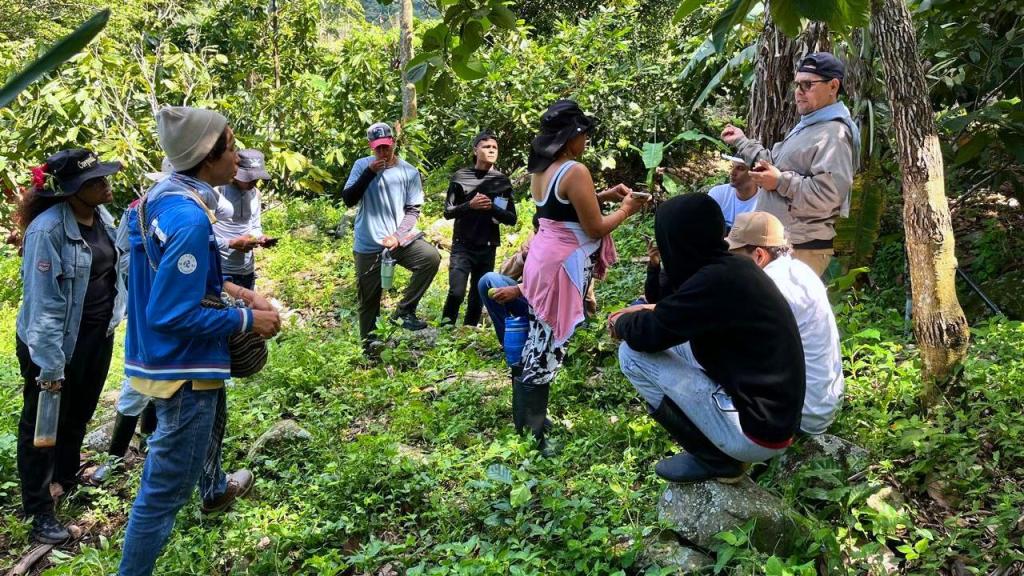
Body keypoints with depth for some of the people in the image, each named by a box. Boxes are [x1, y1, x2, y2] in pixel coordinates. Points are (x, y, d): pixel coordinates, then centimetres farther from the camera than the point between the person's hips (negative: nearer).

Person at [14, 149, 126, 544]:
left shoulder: (101, 216, -2)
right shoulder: (48, 229, -26)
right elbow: (43, 302, -24)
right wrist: (50, 364, -22)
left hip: (98, 336, 7)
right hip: (56, 343, -7)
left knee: (79, 415, 25)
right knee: (43, 424, 10)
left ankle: (67, 479, 47)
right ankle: (39, 511, 23)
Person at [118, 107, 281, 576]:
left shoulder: (165, 196, 0)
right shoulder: (189, 219, -29)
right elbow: (173, 315, -28)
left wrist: (230, 289, 5)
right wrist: (247, 319, -18)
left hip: (167, 358, 11)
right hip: (183, 368, -11)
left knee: (205, 421, 37)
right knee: (164, 489, 3)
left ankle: (214, 489, 65)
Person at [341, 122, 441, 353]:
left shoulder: (409, 172, -1)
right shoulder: (362, 166, 1)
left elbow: (412, 210, 0)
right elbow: (348, 200, -7)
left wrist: (398, 235, -15)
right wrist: (369, 173, -16)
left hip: (400, 237, 0)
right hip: (368, 245, 0)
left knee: (431, 257, -26)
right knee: (369, 299, 4)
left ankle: (405, 310, -13)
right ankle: (368, 345, 21)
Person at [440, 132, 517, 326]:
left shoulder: (503, 181, 7)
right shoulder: (461, 177, 3)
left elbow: (512, 219, 6)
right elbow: (448, 212, 2)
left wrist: (492, 208, -12)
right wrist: (470, 205, -15)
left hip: (488, 248, 2)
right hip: (462, 246, -2)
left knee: (478, 297, 4)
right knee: (456, 293, -14)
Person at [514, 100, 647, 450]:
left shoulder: (540, 169, 10)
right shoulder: (575, 171, -17)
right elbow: (596, 228, -13)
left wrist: (602, 197, 19)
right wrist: (626, 210, 3)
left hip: (541, 257, 9)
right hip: (562, 266, -9)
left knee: (536, 343, 17)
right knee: (548, 348, -3)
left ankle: (524, 420, 28)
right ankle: (530, 434, 4)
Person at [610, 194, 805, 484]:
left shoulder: (716, 280, -23)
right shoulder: (733, 267, 3)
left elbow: (649, 335, -15)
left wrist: (620, 323, 7)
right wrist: (649, 310, 18)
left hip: (755, 431, -9)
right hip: (775, 417, 9)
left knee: (633, 353, -8)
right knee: (673, 340, 18)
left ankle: (715, 460, 0)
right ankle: (722, 449, 13)